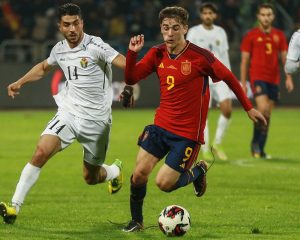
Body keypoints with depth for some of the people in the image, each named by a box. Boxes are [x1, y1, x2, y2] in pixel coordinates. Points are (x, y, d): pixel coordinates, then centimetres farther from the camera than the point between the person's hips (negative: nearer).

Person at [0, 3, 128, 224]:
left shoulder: (95, 46, -15)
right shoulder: (59, 50, 4)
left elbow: (127, 65, -26)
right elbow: (43, 67, 28)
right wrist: (20, 83, 23)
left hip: (96, 120, -3)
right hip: (68, 113, 3)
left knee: (91, 178, 10)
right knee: (41, 152, -20)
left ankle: (115, 171, 47)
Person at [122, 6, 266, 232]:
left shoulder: (200, 56, -15)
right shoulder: (157, 54, -1)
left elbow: (229, 77, -2)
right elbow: (131, 79, -1)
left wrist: (249, 108, 4)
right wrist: (132, 53, -18)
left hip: (187, 133, -4)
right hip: (161, 126, 4)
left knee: (164, 183, -8)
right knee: (139, 173, -6)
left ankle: (198, 171, 22)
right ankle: (136, 220, 18)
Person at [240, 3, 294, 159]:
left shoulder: (279, 35, 10)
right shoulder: (251, 36, 1)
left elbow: (285, 58, 13)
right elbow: (244, 60, 3)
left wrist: (288, 78, 1)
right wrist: (243, 82, -1)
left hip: (274, 80, 4)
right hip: (257, 77, -4)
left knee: (267, 114, 5)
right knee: (263, 109, -21)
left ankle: (260, 149, 12)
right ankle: (255, 142, -4)